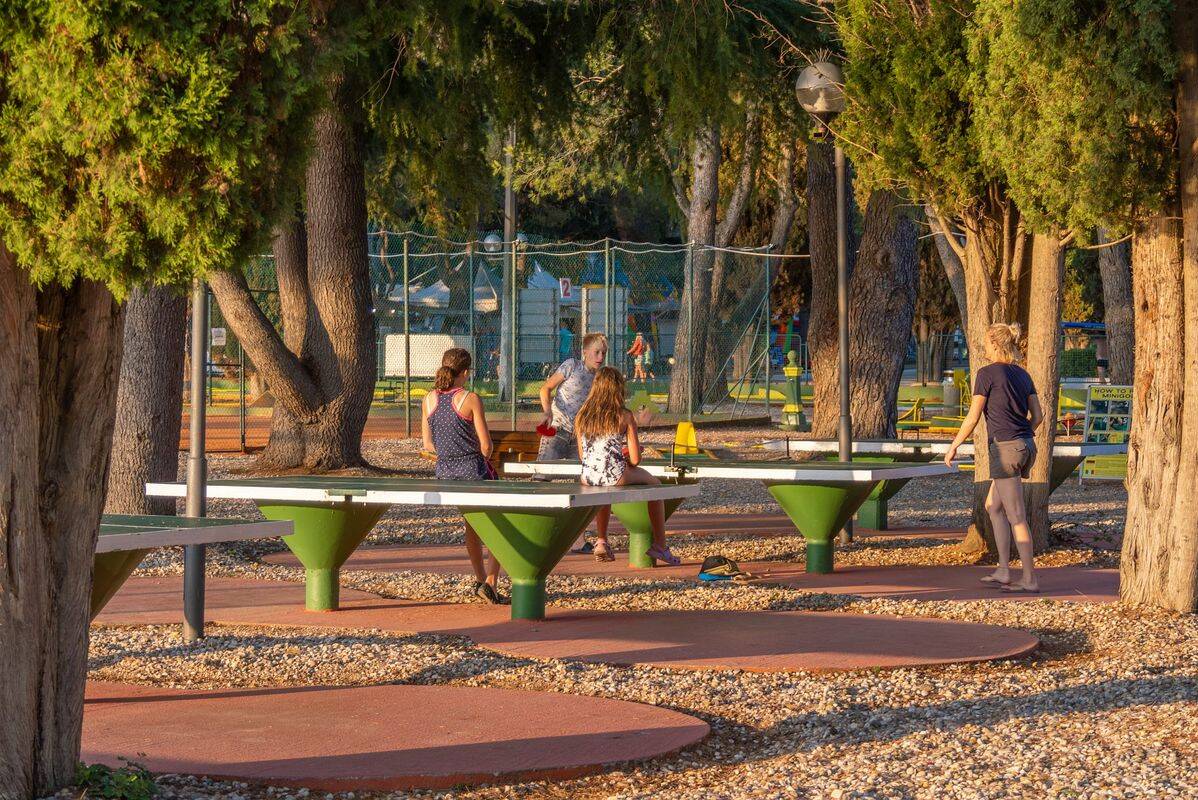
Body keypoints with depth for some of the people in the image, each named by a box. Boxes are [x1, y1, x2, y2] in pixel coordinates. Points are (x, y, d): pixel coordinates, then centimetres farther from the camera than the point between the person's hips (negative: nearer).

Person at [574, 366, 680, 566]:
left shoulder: (582, 416, 5)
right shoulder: (625, 417, -6)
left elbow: (582, 456, 13)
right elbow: (635, 459, -6)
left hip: (588, 478, 4)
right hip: (616, 477, -4)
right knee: (655, 484, 25)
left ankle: (602, 541, 44)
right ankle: (659, 545, 25)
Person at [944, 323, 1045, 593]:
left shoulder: (987, 373, -9)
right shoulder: (1022, 375, 12)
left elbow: (973, 417, -9)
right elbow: (1038, 415, 12)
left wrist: (953, 447, 0)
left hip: (1005, 449, -8)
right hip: (1026, 446, 8)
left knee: (1016, 517, -4)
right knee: (993, 506, 19)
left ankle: (1030, 579, -3)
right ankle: (1003, 571, 16)